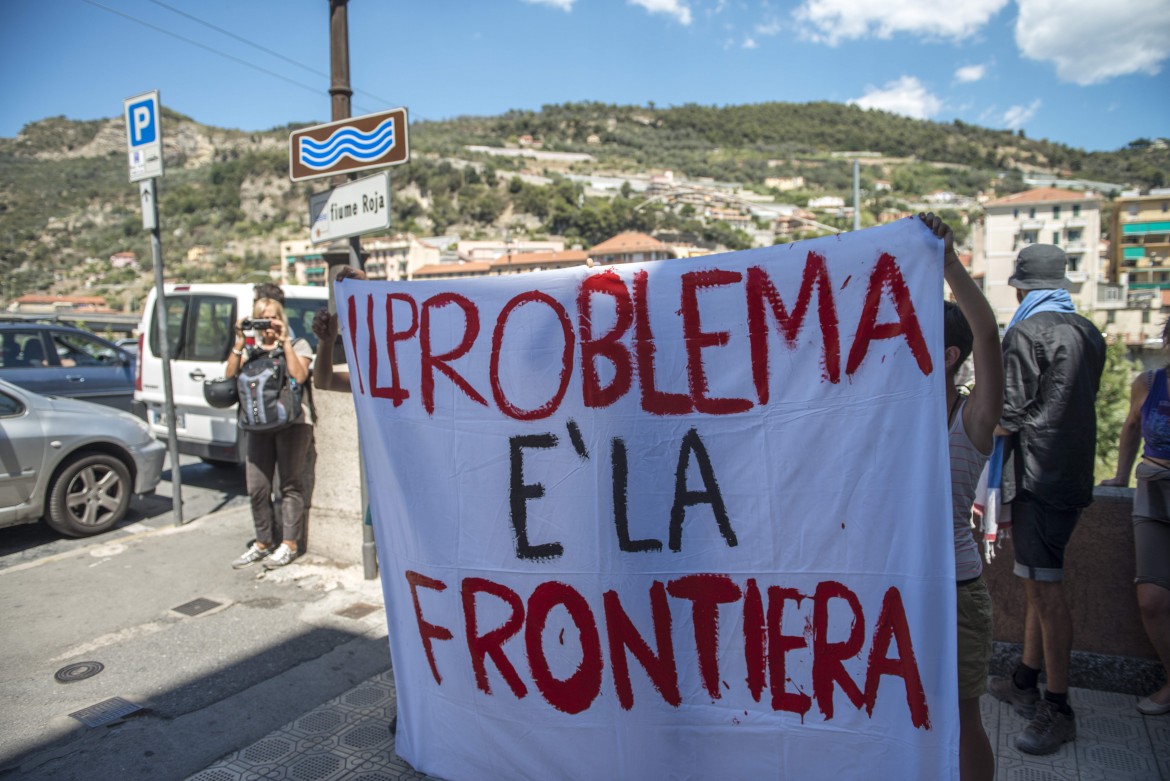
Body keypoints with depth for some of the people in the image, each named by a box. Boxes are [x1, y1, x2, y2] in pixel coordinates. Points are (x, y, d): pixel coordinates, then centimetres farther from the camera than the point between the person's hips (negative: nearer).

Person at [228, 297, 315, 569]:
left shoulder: (298, 345, 7)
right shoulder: (251, 350, 17)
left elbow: (299, 376, -12)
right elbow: (230, 375, 1)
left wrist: (284, 342, -10)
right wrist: (239, 342, -4)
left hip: (293, 421, -4)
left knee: (290, 484, -2)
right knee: (257, 487, 3)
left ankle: (289, 544, 6)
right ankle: (263, 543, 18)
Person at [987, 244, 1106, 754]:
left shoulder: (1026, 332, -12)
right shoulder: (1088, 333, 13)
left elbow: (1009, 414, -14)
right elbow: (1082, 403, 19)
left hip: (1038, 475, -9)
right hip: (1074, 472, 9)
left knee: (1045, 587, -4)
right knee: (1038, 582, 16)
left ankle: (1058, 711, 3)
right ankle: (1025, 683, 28)